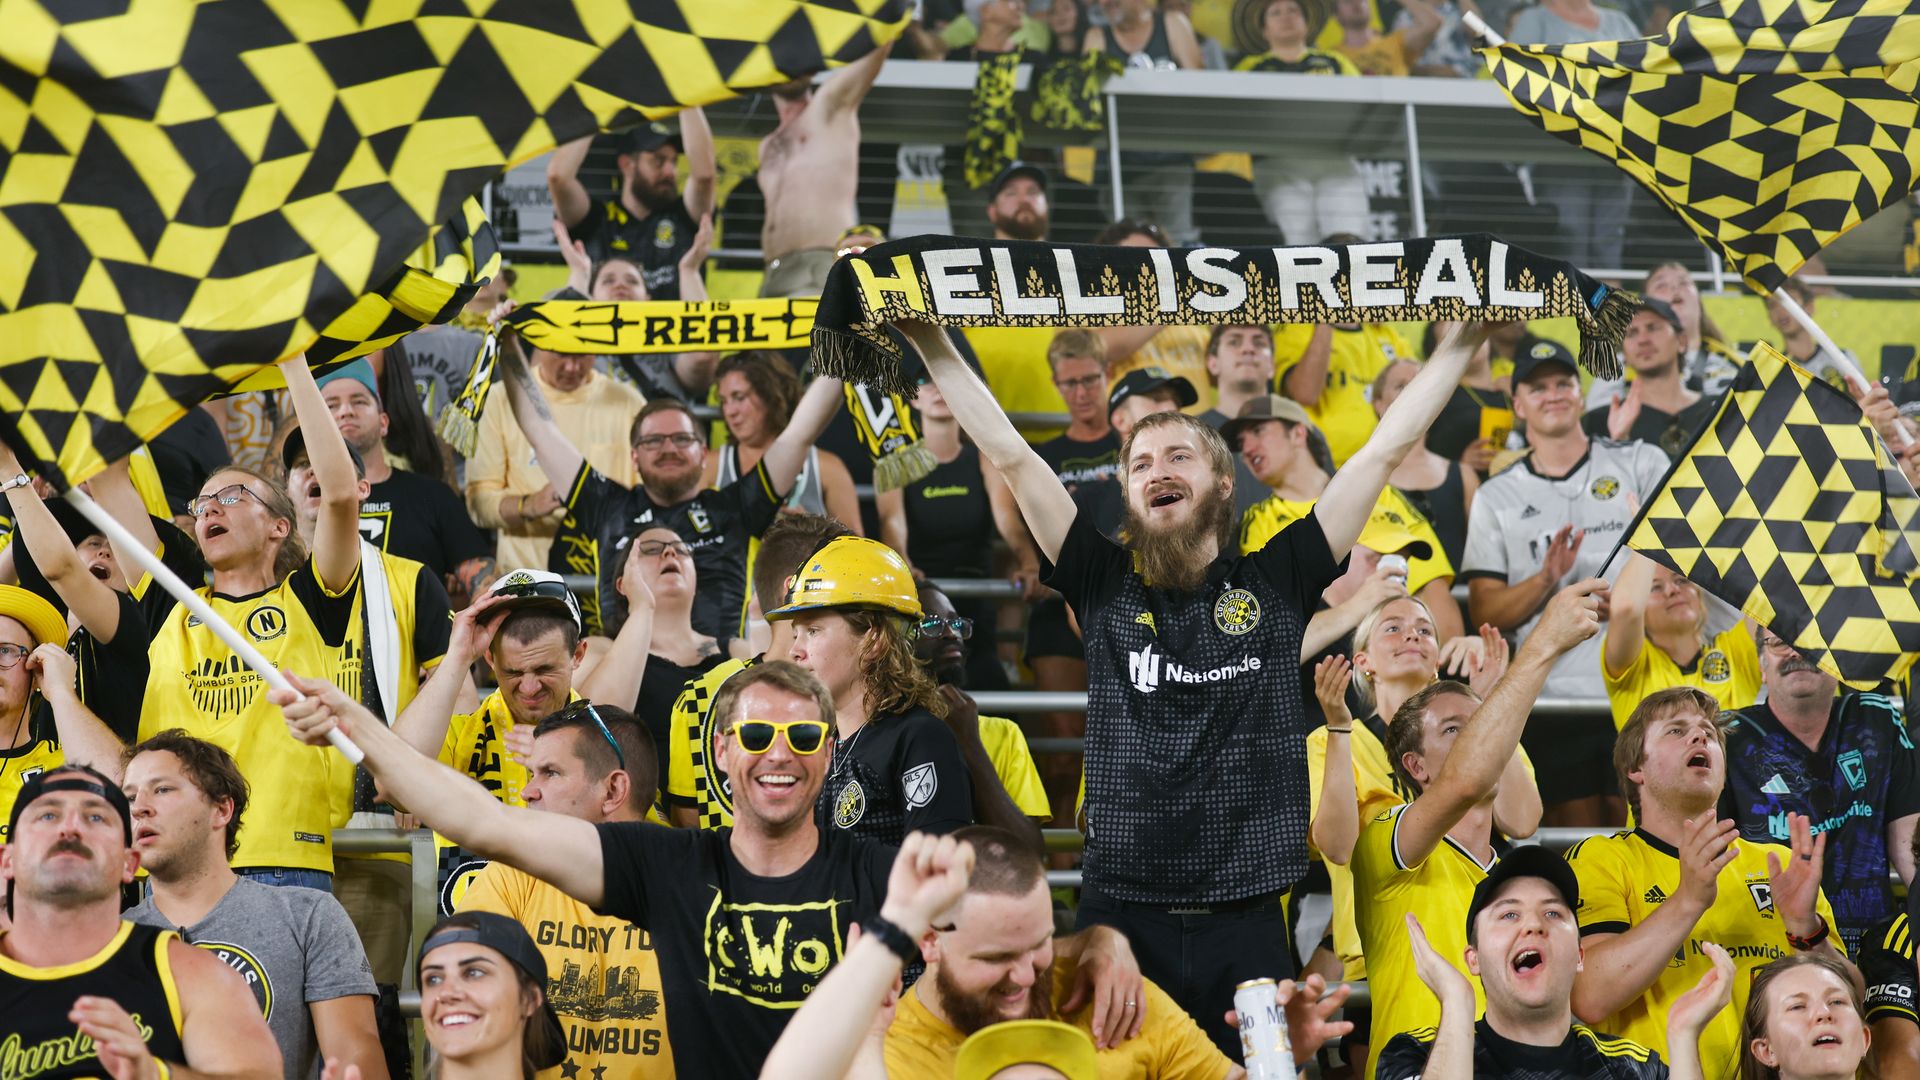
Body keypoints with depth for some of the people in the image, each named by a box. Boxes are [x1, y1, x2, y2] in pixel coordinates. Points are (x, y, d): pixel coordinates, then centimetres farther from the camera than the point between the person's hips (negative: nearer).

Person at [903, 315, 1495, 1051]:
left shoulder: (1273, 584, 7)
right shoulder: (1106, 586, 9)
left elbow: (1388, 447, 7)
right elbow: (1009, 453, 6)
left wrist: (1464, 338, 7)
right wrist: (928, 338, 4)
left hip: (1244, 925, 0)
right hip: (1120, 913, 0)